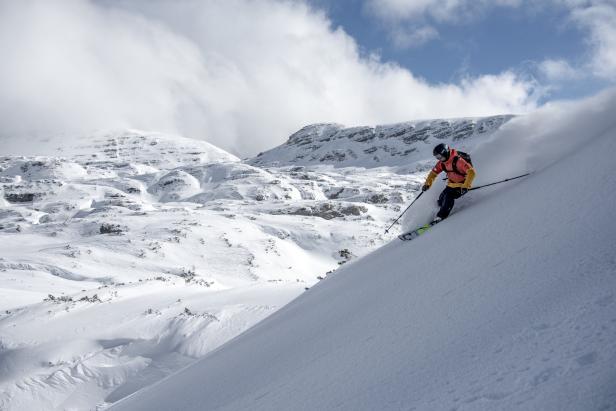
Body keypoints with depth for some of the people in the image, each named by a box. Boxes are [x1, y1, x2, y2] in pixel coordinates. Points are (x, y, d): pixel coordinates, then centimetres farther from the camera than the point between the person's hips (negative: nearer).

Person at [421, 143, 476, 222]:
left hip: (462, 186, -7)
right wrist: (427, 184, -8)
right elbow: (434, 172, 6)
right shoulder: (442, 163, -6)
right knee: (441, 200, -6)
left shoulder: (458, 161, -29)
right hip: (451, 185, 7)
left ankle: (441, 217, -16)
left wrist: (465, 186, -39)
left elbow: (471, 172, -33)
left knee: (449, 197, -25)